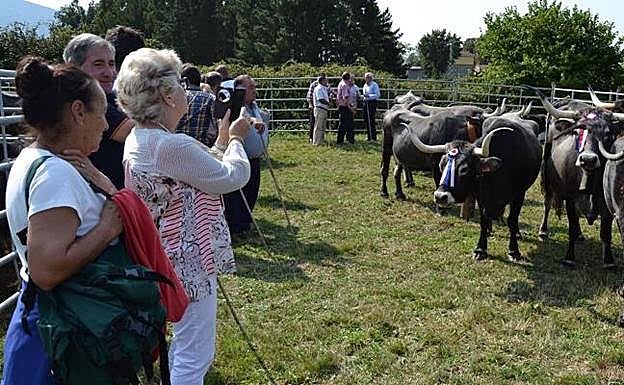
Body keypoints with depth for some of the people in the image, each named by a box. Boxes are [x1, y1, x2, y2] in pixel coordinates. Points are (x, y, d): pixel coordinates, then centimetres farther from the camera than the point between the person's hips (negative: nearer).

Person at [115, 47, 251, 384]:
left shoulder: (139, 139, 6)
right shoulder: (171, 145, -26)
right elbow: (232, 177, -16)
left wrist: (222, 141, 9)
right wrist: (236, 139, 0)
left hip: (170, 257, 11)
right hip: (190, 261, -11)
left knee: (183, 343, 27)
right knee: (195, 356, 4)